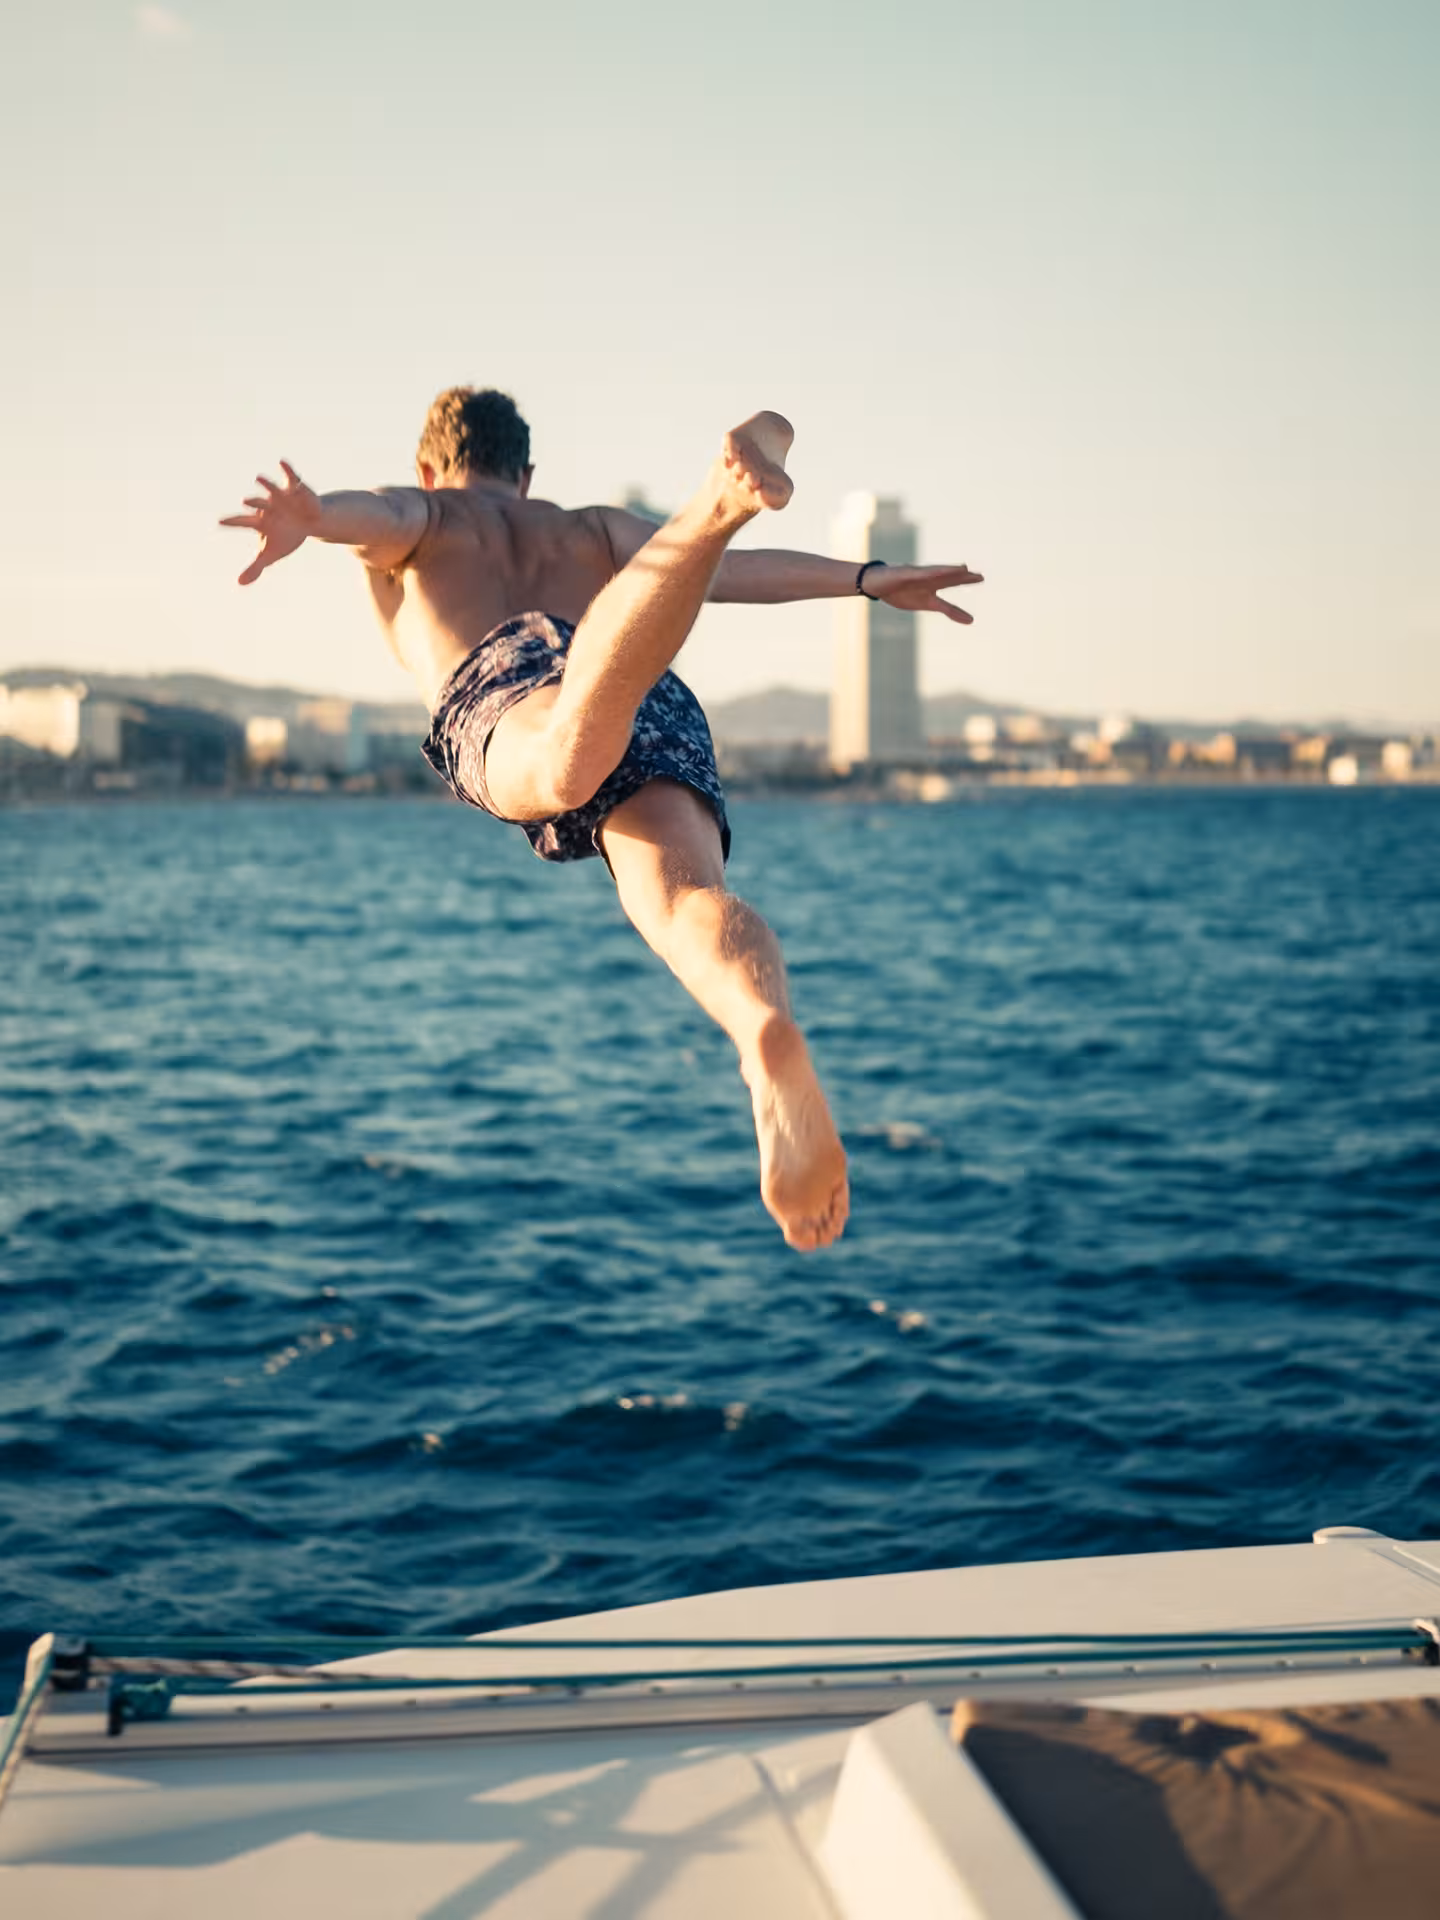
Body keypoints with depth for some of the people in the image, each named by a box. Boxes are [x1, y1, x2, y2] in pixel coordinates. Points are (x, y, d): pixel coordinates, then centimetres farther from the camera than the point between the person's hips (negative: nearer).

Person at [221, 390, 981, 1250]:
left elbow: (369, 510, 11)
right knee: (680, 890, -24)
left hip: (514, 706, -4)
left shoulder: (418, 517, 36)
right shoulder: (590, 527, 44)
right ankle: (774, 1041, -57)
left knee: (569, 760, -39)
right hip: (665, 709, 4)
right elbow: (741, 571, 32)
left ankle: (723, 496, -60)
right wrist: (869, 579, 28)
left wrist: (307, 517, -9)